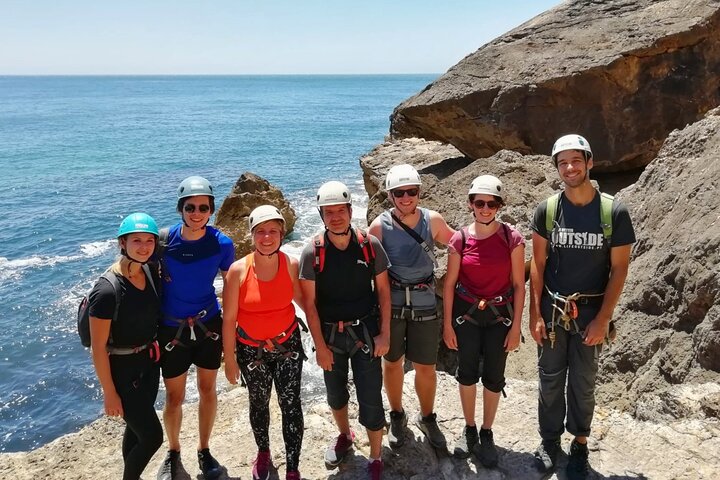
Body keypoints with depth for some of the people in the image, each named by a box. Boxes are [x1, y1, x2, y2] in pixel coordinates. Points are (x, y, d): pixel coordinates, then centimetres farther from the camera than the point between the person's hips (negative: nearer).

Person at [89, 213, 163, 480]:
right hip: (122, 370, -7)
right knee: (152, 436, 0)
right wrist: (109, 394, -15)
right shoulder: (107, 290, -25)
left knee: (136, 427, 22)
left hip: (148, 363, 7)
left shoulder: (148, 272, -4)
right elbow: (98, 347, -20)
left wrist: (154, 352, 11)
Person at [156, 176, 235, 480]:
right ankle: (173, 452, 36)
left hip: (208, 325, 1)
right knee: (174, 398, 10)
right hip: (172, 328, -1)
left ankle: (204, 450, 37)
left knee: (208, 390, 15)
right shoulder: (164, 239, -15)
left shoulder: (222, 243, -13)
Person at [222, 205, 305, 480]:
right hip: (251, 349, 0)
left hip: (287, 344, 0)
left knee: (290, 404, -1)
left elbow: (303, 300, 2)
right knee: (259, 404, 20)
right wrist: (229, 359, -6)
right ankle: (263, 452, 46)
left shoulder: (291, 265, -13)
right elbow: (228, 319, -10)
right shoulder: (238, 270, -17)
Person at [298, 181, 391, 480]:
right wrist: (320, 345, -9)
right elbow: (309, 303, -8)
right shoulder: (312, 253, -11)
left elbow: (383, 290, -1)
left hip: (365, 332, -1)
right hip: (329, 334, 1)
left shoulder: (370, 245, -9)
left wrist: (384, 334, -5)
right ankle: (344, 436, 48)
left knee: (370, 398, 2)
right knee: (335, 393, 20)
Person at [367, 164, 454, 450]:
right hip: (391, 303, -1)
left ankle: (427, 418, 34)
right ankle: (396, 416, 38)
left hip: (424, 304, 1)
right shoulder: (379, 226, -9)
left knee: (426, 367, 8)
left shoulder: (433, 220, -4)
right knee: (392, 362, 15)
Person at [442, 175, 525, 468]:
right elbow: (449, 283, -3)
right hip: (466, 313, 1)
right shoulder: (460, 239, -9)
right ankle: (469, 429, 35)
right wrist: (447, 324, -2)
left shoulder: (512, 238, -11)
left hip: (499, 315, 0)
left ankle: (487, 433, 30)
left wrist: (516, 326, -6)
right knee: (467, 373, 14)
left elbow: (519, 285, -6)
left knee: (494, 377, 9)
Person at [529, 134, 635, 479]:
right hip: (551, 310, 1)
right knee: (550, 379, 13)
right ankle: (550, 439, 32)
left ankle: (580, 445, 31)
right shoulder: (546, 210, -4)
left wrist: (603, 319, -9)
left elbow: (619, 268, -5)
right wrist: (535, 314, -4)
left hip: (590, 312, -1)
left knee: (583, 383, 12)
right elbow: (537, 263, 0)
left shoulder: (615, 212, -9)